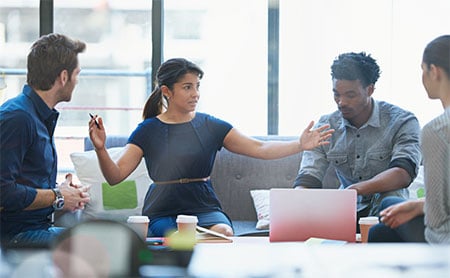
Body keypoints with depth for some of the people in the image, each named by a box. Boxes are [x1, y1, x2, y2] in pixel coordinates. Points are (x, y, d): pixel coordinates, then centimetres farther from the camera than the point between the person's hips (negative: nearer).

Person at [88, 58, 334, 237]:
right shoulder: (148, 131, 3)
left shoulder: (211, 127, 6)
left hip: (204, 208, 2)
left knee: (223, 233, -31)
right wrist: (100, 149, -21)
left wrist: (300, 145, -11)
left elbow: (259, 149, 3)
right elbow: (116, 176, -3)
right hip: (162, 213, -2)